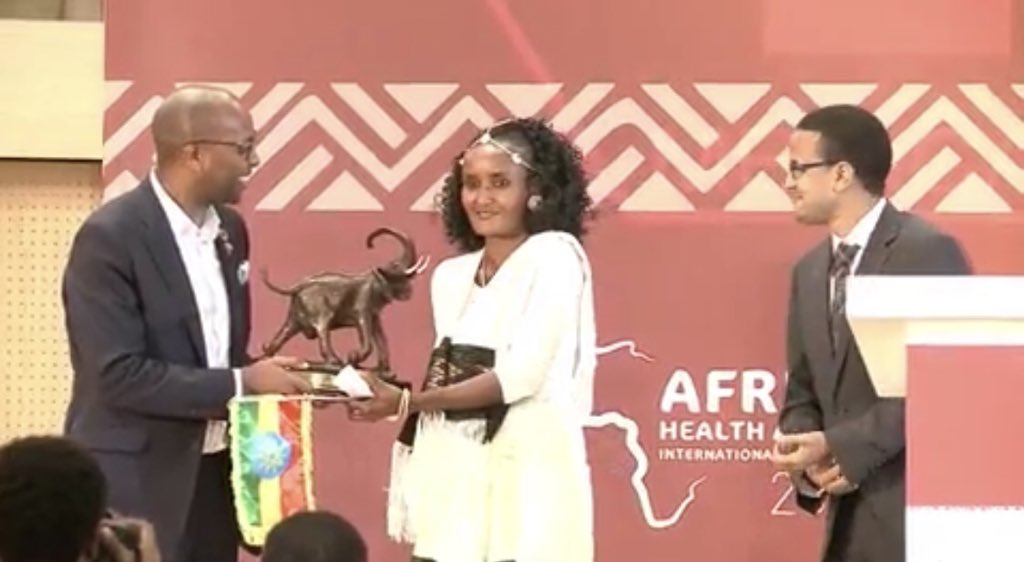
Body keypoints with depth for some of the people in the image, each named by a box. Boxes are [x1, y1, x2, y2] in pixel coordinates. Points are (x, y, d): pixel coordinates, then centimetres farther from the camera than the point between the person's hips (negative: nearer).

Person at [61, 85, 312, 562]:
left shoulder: (228, 229, 10)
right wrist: (241, 384, -20)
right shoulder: (110, 237, -16)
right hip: (135, 483, -8)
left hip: (214, 475, 8)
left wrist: (263, 378, -2)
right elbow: (119, 374, -22)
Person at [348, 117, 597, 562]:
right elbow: (448, 376, 16)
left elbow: (521, 375, -13)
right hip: (453, 472, 7)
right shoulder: (451, 276, 16)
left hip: (525, 470, -6)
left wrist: (407, 402, -16)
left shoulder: (554, 257, -5)